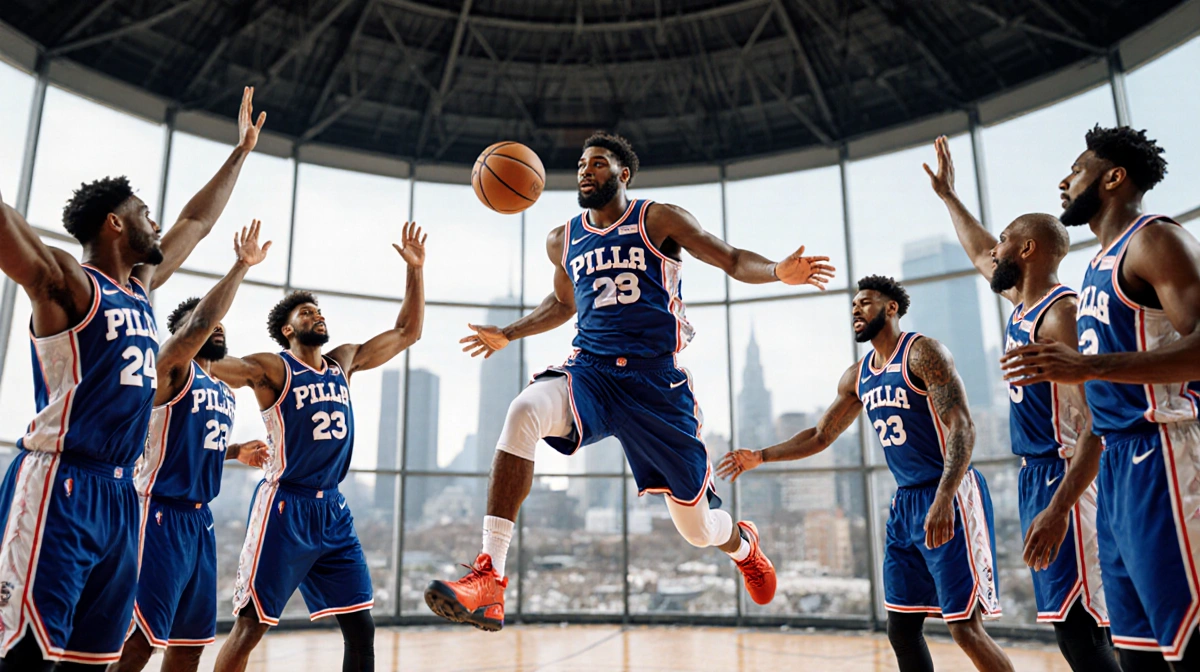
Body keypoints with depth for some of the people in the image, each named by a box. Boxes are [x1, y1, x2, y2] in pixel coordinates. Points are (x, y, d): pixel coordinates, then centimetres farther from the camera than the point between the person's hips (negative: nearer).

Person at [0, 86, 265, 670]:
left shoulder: (140, 287, 17)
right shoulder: (67, 284, -5)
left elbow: (196, 222, 26)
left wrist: (241, 151, 32)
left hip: (118, 494, 8)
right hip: (59, 488, -8)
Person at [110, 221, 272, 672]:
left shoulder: (225, 392, 15)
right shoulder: (172, 369, -8)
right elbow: (199, 321, -27)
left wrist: (236, 452, 12)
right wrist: (241, 266, -24)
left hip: (199, 518, 8)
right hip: (161, 514, -8)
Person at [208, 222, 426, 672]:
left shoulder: (344, 362, 13)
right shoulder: (271, 368, -5)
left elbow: (408, 331, 17)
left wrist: (415, 269, 8)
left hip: (333, 510, 6)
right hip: (285, 508, -6)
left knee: (361, 627, 5)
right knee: (251, 626, -1)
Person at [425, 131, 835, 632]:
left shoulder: (659, 220, 2)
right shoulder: (563, 241, 14)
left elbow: (733, 260, 2)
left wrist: (778, 271, -17)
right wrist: (507, 334, 24)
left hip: (657, 382, -2)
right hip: (590, 373, 3)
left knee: (696, 527, 5)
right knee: (525, 412, -33)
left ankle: (743, 545, 46)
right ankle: (488, 582, -33)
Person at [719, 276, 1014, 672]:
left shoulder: (923, 353, -10)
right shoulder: (857, 377, 12)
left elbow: (962, 427, -18)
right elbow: (820, 436, 20)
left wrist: (944, 499, -30)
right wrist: (760, 457, 12)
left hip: (950, 496, -7)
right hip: (905, 503, 7)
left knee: (965, 629, -9)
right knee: (901, 629, 8)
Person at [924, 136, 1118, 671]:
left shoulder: (1061, 312, -15)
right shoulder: (1021, 304, 12)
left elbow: (1094, 425, -23)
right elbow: (980, 254, 33)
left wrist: (1058, 508, -31)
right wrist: (947, 195, 39)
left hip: (1065, 480, -9)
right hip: (1036, 475, 9)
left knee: (1077, 626, -11)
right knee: (1074, 623, 12)